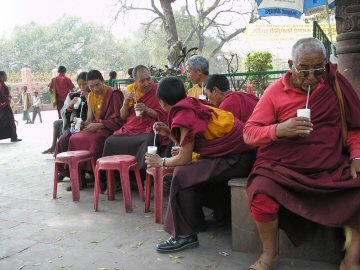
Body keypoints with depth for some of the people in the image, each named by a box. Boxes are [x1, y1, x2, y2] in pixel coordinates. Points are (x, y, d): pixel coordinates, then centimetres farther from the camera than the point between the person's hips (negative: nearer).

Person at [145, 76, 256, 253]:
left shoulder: (185, 115, -15)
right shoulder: (193, 106, 10)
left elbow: (184, 159, -12)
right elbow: (189, 144, 16)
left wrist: (161, 162, 4)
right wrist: (168, 133, 17)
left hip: (239, 158, -9)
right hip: (242, 152, 9)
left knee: (183, 175, -15)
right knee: (194, 171, 13)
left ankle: (186, 235, -5)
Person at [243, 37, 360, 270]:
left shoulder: (336, 85, 7)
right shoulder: (276, 91, 0)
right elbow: (249, 132, -4)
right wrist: (279, 130, -22)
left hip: (333, 169, 3)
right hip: (282, 168, -2)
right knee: (262, 195, -29)